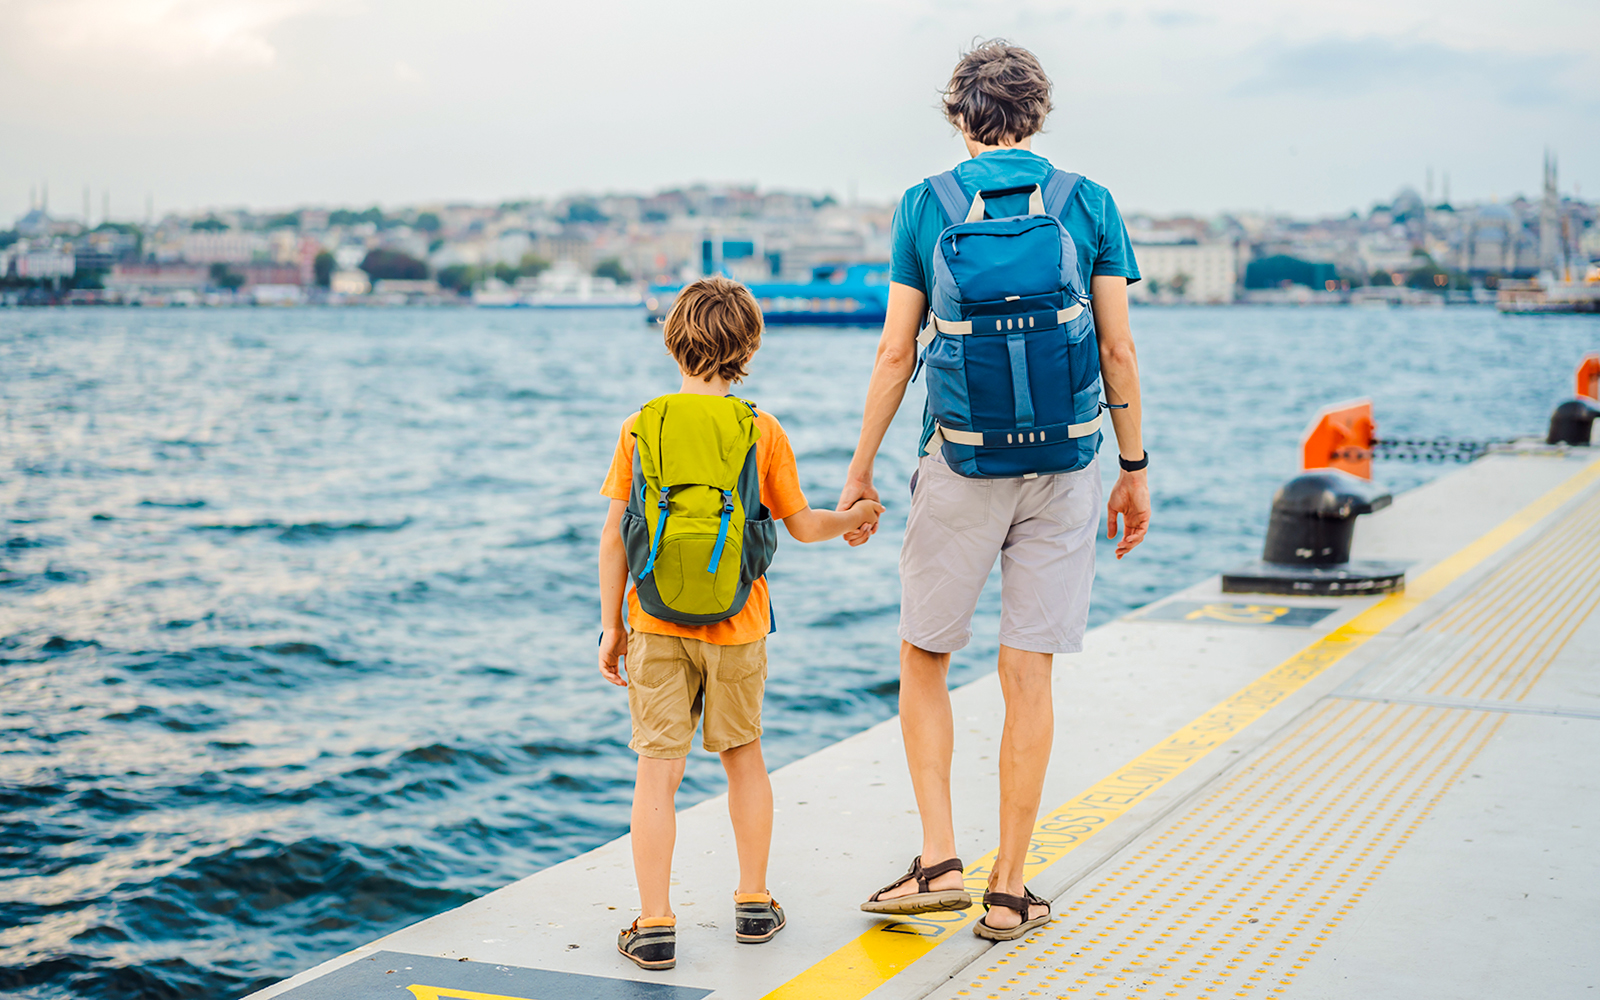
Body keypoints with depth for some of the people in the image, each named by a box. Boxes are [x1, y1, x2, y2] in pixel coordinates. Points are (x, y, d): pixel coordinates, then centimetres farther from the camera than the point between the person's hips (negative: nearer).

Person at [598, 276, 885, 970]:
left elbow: (614, 536, -2)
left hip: (658, 626, -1)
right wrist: (854, 517, 25)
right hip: (737, 627, 1)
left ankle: (655, 926, 0)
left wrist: (612, 624, 7)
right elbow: (803, 526, 4)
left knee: (658, 769, 1)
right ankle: (753, 903, 27)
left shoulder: (641, 427, -2)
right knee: (743, 756, 17)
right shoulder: (762, 431, -2)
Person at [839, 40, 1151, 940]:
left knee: (925, 661, 14)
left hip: (962, 462, -1)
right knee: (1029, 678, 5)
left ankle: (941, 862, 6)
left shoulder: (926, 206, 0)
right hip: (1062, 463, 2)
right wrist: (1135, 468, 9)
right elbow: (1119, 347, 1)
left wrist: (861, 470, 7)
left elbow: (897, 351, -1)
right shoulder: (1090, 205, 3)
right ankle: (1010, 892, 12)